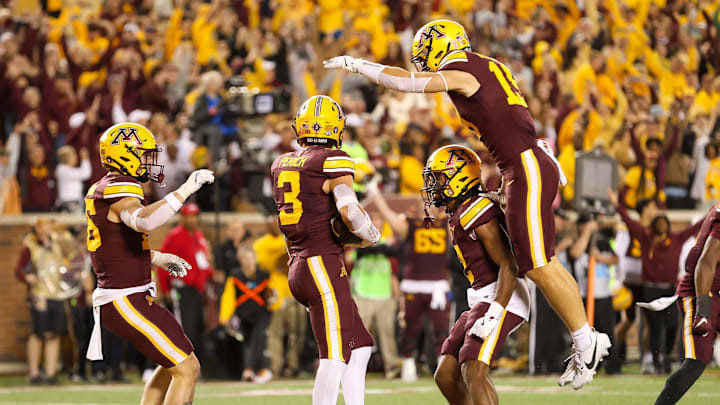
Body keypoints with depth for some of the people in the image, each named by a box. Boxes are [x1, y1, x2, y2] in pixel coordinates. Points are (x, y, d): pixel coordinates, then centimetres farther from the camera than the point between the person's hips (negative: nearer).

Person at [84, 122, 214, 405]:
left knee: (172, 366, 23)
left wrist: (158, 259, 22)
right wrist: (186, 190, -37)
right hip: (127, 303, -10)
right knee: (187, 369, -9)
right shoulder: (120, 191, -17)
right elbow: (143, 221, -40)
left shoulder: (102, 190, 14)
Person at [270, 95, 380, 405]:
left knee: (359, 348, 15)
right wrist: (372, 236, -2)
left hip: (297, 269, 8)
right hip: (324, 266, -8)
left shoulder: (281, 165, 13)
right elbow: (350, 210, -18)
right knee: (335, 356, -11)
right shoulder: (333, 162, -8)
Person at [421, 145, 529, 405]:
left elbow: (508, 266, -21)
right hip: (482, 299, 10)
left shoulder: (476, 213, -15)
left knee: (474, 372, -22)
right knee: (446, 375, 7)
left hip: (500, 298, -10)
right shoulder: (458, 214, 15)